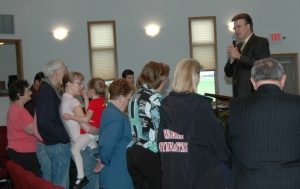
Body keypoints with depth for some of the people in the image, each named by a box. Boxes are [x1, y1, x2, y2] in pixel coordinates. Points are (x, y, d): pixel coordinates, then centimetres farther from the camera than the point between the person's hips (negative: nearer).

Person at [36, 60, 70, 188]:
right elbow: (45, 122, -25)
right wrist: (65, 135, -19)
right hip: (58, 144, -10)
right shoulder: (47, 91, -17)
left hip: (58, 143, 10)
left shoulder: (50, 89, 13)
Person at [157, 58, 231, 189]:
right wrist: (225, 157, 9)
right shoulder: (200, 105, -15)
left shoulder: (165, 105, 0)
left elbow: (160, 141, 4)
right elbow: (215, 136, -8)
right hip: (203, 171, -5)